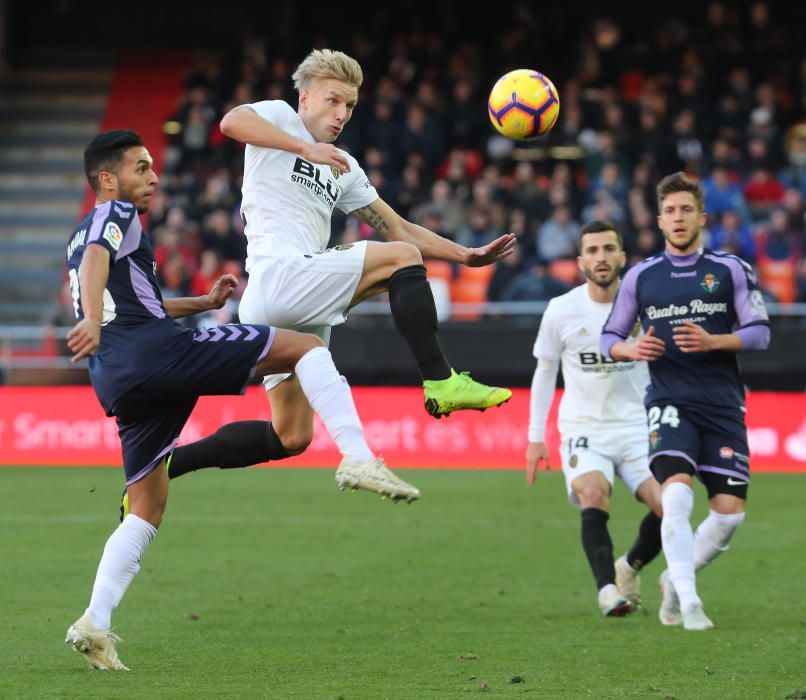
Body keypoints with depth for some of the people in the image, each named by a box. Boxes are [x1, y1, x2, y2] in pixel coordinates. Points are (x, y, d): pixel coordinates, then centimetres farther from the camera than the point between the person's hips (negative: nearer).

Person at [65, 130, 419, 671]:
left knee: (147, 509, 14)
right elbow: (96, 259, -19)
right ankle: (359, 459, -23)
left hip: (116, 381, 9)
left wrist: (204, 303, 43)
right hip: (158, 349, -9)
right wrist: (93, 319, -37)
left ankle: (95, 622, -1)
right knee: (306, 346, -5)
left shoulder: (80, 237, 32)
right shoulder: (115, 216, 4)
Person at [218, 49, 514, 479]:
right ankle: (440, 382, -18)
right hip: (277, 277, -9)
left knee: (291, 439, 7)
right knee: (401, 258, -14)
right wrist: (305, 147, -21)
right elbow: (231, 121, -17)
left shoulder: (344, 169, 26)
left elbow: (397, 228, 24)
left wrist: (465, 255, 14)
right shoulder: (281, 117, 6)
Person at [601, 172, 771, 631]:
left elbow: (760, 333, 2)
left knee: (731, 511, -5)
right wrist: (631, 348, -9)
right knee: (677, 493, -24)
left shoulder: (731, 270, 5)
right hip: (670, 402, -1)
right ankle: (688, 601, -19)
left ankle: (677, 578, 21)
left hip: (723, 404, 1)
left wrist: (712, 341, -15)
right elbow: (610, 337, 15)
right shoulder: (641, 277, 8)